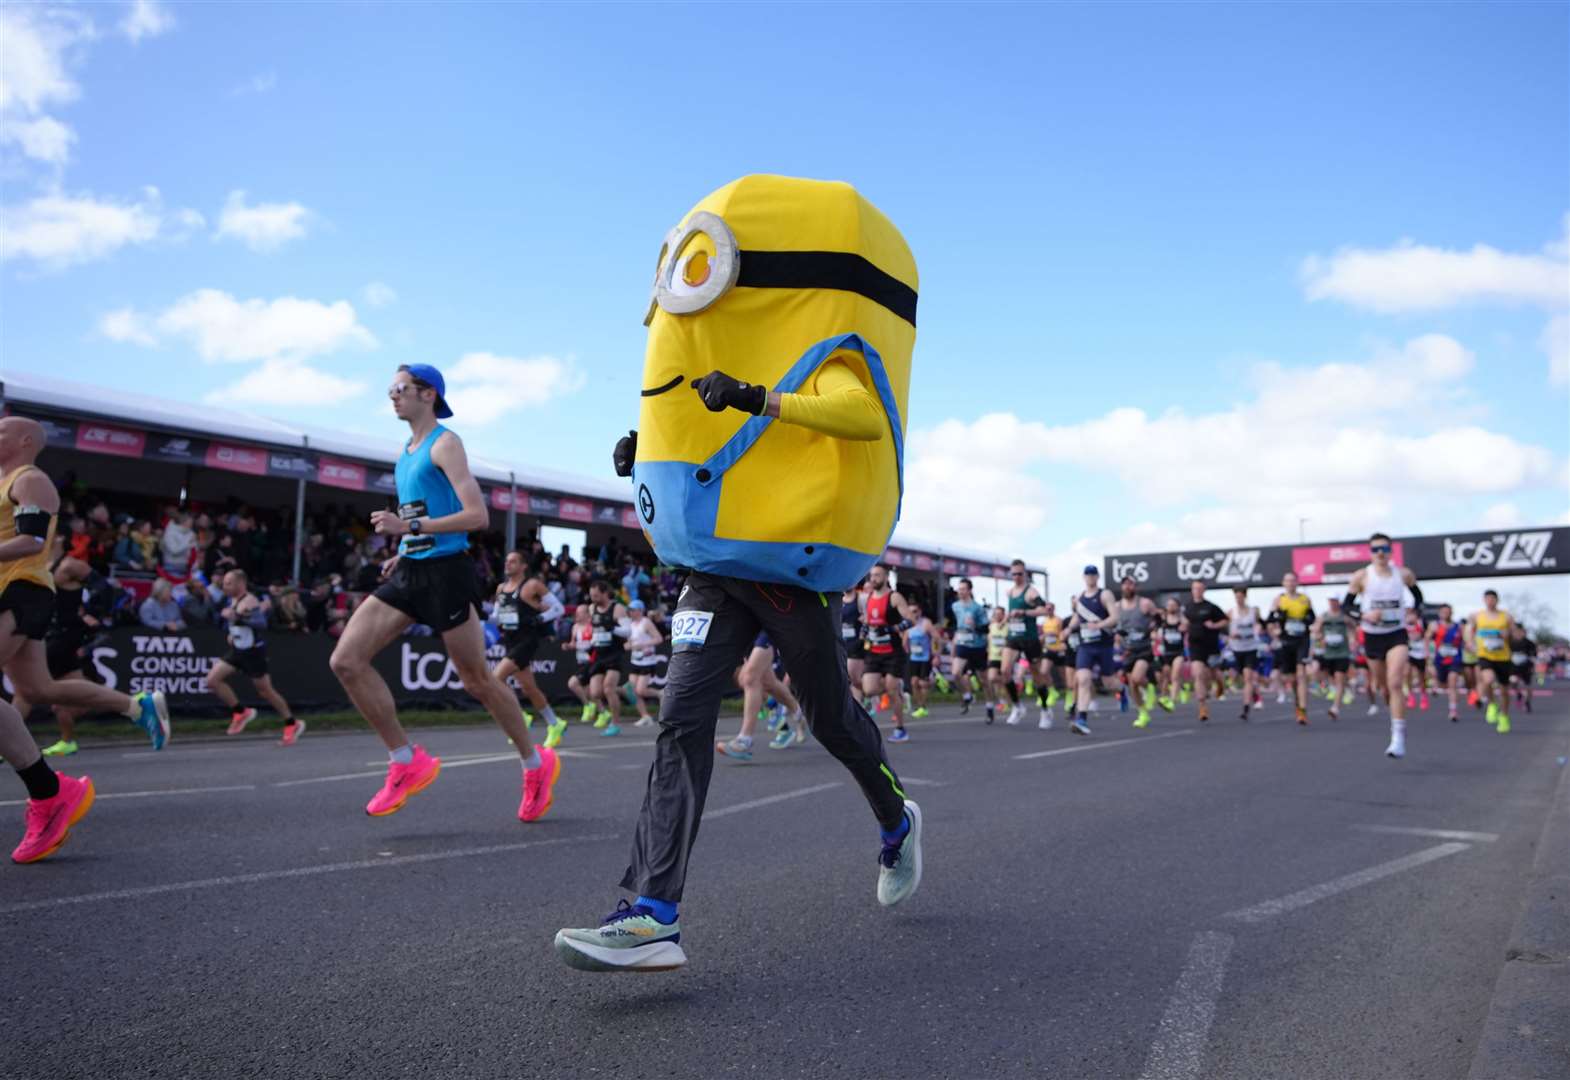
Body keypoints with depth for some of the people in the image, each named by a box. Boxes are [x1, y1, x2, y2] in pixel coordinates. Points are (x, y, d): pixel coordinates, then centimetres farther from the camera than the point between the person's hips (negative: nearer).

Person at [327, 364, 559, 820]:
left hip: (445, 571, -8)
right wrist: (403, 552, 16)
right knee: (345, 661, -5)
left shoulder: (445, 444, -8)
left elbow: (477, 515, -18)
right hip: (409, 572, 8)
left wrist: (410, 527, -23)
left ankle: (537, 765, 20)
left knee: (477, 680, 1)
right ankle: (407, 761, 4)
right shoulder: (403, 453, 18)